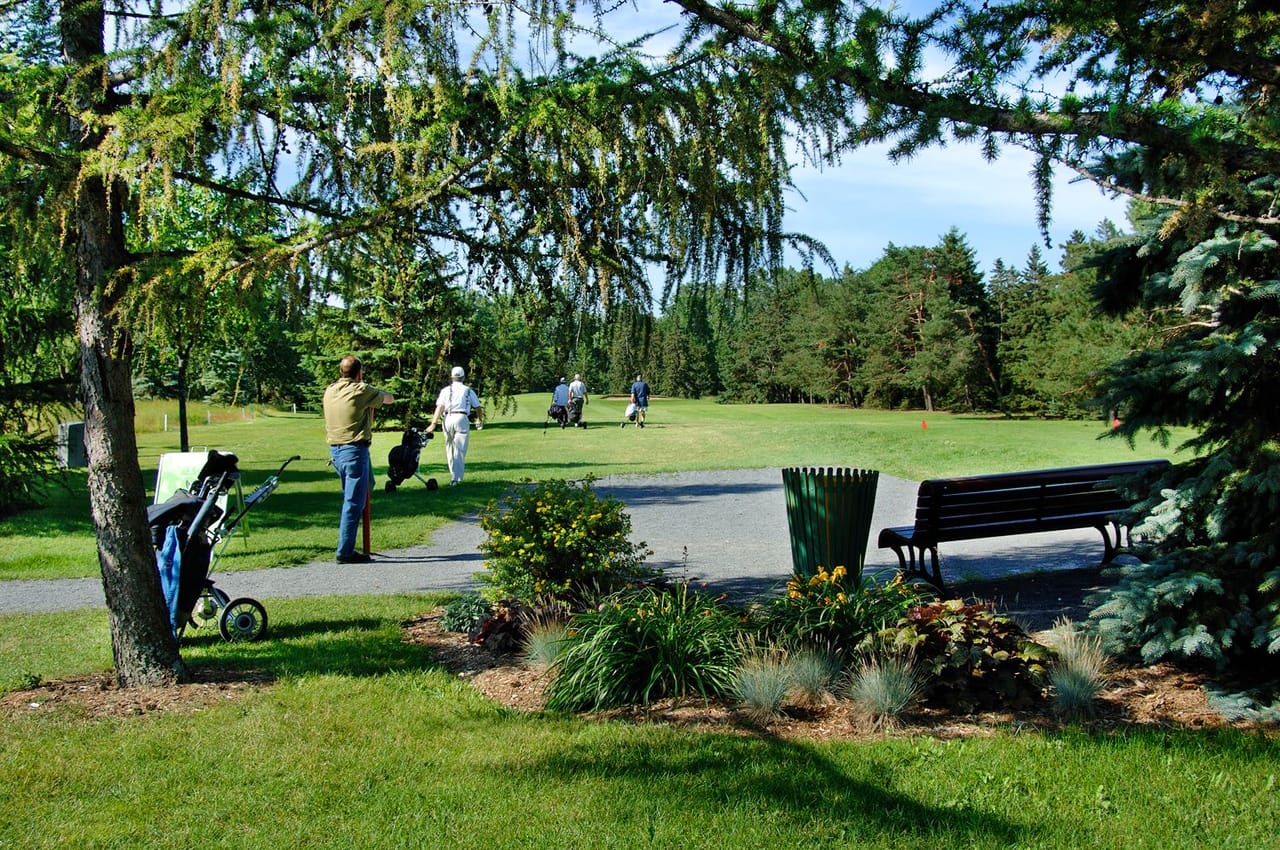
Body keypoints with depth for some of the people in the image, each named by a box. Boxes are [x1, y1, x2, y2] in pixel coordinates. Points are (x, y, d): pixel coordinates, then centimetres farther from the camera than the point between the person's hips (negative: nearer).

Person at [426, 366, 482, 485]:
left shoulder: (446, 390, 11)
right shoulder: (468, 391, 12)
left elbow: (439, 407, -1)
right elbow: (477, 408, 13)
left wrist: (433, 424, -7)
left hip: (448, 419, 1)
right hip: (462, 418, -1)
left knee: (450, 449, 14)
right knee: (460, 451, -1)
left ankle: (453, 476, 18)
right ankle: (456, 478, -8)